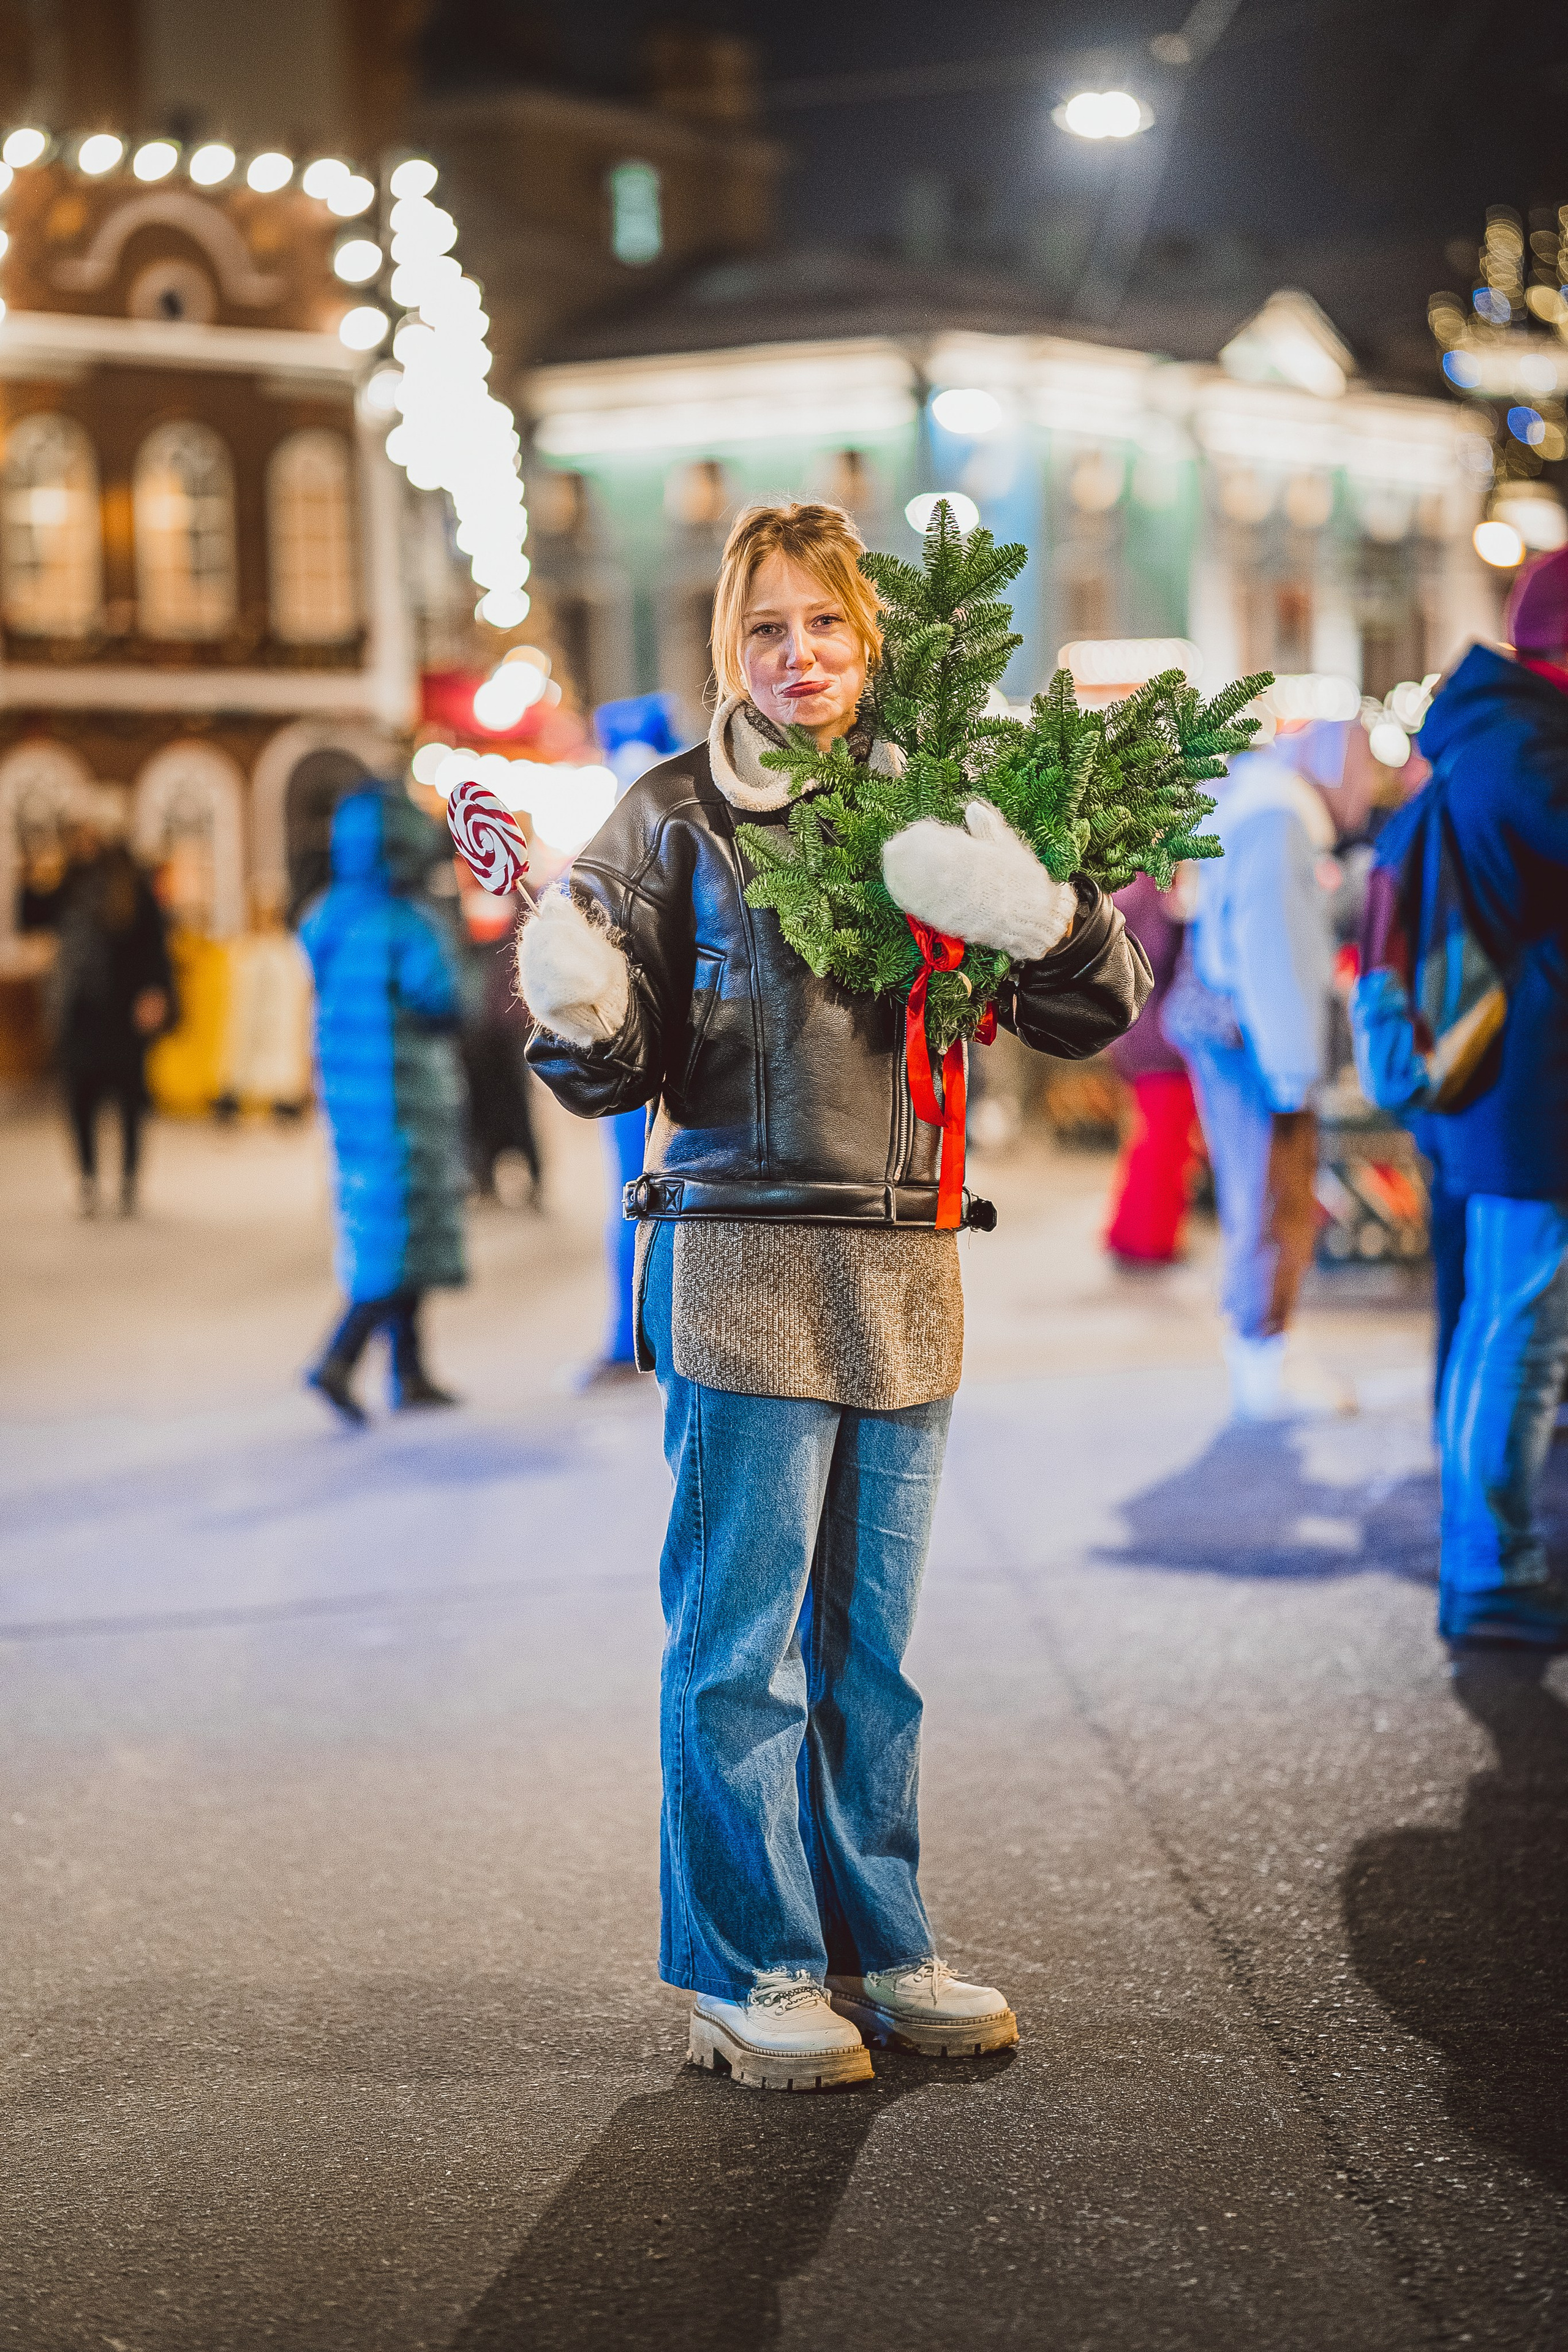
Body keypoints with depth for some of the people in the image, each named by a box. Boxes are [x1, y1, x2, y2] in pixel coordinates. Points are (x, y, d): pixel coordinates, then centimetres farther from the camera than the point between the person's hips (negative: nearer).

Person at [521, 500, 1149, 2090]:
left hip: (905, 1273, 4)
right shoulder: (673, 819, 0)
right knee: (739, 1645, -1)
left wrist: (1041, 921, -16)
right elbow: (623, 1067, -2)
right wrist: (576, 1019, -24)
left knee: (868, 1644, 13)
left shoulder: (929, 814, 9)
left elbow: (1090, 1018, 4)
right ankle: (749, 1976, 11)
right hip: (741, 1267, -4)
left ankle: (871, 1947, 25)